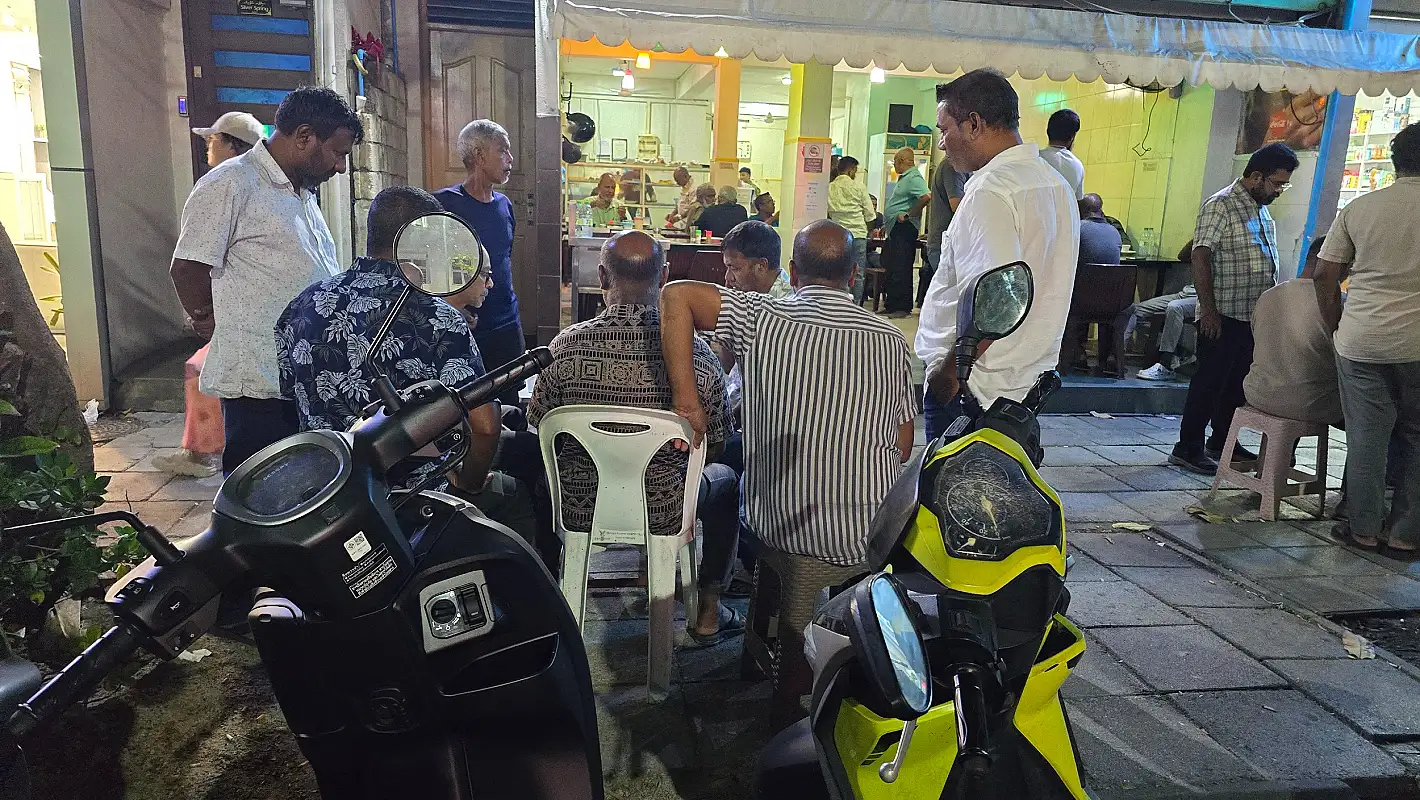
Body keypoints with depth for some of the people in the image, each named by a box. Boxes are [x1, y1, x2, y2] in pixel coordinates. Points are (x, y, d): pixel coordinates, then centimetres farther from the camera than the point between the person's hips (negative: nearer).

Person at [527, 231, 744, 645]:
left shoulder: (567, 345, -17)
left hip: (579, 511, 2)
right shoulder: (696, 353, -18)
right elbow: (713, 447, -5)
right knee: (723, 478, 31)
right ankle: (708, 615, 35)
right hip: (664, 512, -1)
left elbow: (540, 431, -2)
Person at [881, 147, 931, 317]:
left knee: (901, 269, -8)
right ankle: (891, 305, 20)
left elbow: (926, 197, -28)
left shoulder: (914, 178, -12)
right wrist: (886, 225, 26)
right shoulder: (904, 178, 21)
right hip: (895, 229, 11)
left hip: (904, 228, -11)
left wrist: (908, 215, -20)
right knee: (890, 267, 13)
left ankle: (903, 307, -4)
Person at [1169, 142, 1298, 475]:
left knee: (1238, 383, 14)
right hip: (1223, 316, -8)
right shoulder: (1220, 206, -12)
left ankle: (1222, 442, 26)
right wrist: (1208, 310, -20)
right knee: (1209, 382, -4)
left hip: (1254, 316, 8)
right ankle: (1188, 448, 4)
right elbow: (1200, 257, -17)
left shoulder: (1262, 210, 15)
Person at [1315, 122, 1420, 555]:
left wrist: (1336, 325, 15)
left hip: (1360, 340, 1)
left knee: (1365, 436, 9)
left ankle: (1364, 528, 16)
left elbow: (1325, 275, 4)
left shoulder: (1358, 208, 3)